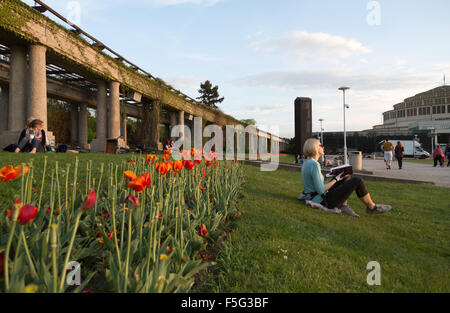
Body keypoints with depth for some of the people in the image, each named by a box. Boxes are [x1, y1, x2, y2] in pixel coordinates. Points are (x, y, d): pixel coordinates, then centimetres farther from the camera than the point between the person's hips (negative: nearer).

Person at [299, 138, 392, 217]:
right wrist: (336, 179, -11)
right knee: (357, 181, -3)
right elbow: (320, 190, -23)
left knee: (346, 177, 21)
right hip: (323, 201, -10)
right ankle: (372, 207, 16)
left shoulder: (306, 163, 8)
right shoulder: (314, 164, -22)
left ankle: (343, 205, 11)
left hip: (315, 197, 10)